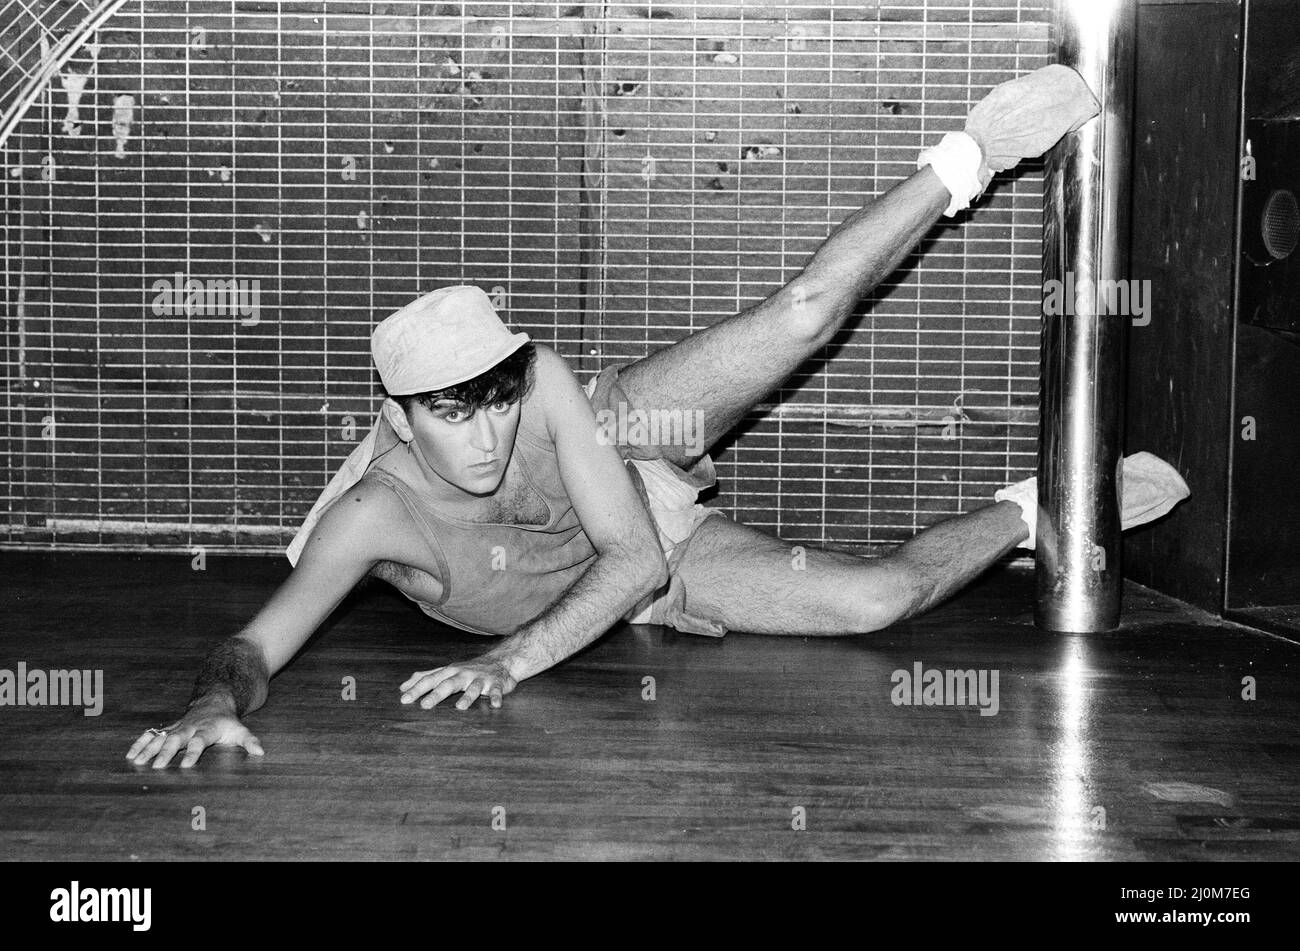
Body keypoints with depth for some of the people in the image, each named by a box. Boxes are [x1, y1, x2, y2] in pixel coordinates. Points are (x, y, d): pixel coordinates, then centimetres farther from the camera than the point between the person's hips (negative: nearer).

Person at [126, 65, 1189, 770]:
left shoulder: (540, 379, -36)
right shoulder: (373, 515, -39)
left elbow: (632, 555, -34)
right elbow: (254, 646, -41)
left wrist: (510, 659, -44)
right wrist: (217, 703, -66)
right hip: (644, 589, 0)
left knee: (803, 313, -17)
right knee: (881, 594, -12)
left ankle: (967, 160, 12)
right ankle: (1028, 513, 20)